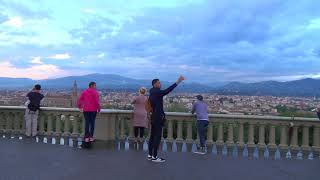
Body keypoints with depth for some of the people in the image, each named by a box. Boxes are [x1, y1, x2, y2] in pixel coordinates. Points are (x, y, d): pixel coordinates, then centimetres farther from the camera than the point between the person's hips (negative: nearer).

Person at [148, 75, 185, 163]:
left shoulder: (152, 94, 14)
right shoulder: (157, 92, -16)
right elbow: (167, 91, -29)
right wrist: (178, 82, -31)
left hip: (154, 117, 10)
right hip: (158, 118, -10)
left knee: (153, 136, 12)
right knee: (157, 137, -5)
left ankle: (150, 155, 18)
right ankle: (154, 157, -1)